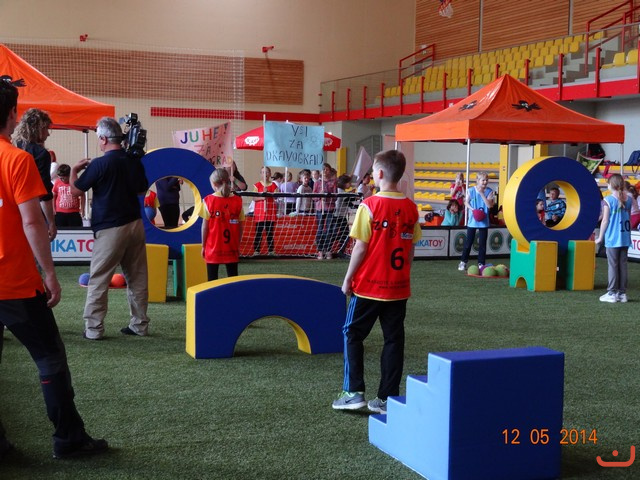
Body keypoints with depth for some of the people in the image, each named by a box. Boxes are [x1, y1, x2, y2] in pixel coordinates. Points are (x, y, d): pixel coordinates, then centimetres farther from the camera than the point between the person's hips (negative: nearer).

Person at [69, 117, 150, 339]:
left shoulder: (99, 165, -13)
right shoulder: (134, 161, 4)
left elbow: (76, 190, -4)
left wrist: (75, 169, 13)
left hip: (110, 229, -6)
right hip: (135, 224, 6)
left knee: (98, 280, 2)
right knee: (137, 278, 11)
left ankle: (93, 329, 3)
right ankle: (140, 325, 16)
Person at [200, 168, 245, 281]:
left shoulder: (208, 201, -6)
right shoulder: (237, 200, -1)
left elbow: (205, 226, -5)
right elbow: (240, 226, 1)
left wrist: (203, 246, 4)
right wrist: (238, 245, 11)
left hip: (213, 247, -1)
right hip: (231, 248, 2)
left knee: (212, 278, 5)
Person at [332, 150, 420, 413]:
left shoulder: (369, 206, -12)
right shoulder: (411, 208, 2)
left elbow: (361, 247, -12)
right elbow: (411, 248, 6)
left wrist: (347, 279, -3)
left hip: (369, 285, -4)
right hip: (399, 287, 4)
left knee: (352, 334, 10)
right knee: (394, 339, 9)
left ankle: (353, 392, 7)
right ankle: (387, 398, 12)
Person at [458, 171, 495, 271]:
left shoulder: (489, 191, -3)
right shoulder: (471, 191, -4)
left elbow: (489, 205, -13)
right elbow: (466, 202, 4)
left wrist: (482, 193, -17)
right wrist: (473, 209, -13)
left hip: (484, 221, 1)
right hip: (472, 221, -1)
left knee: (482, 243, 5)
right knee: (468, 242, 5)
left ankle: (481, 263, 14)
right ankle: (463, 262, 17)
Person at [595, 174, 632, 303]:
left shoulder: (609, 199, -10)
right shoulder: (629, 199, 4)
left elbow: (605, 220, -9)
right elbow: (629, 218, 10)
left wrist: (600, 237, -1)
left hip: (612, 238, -5)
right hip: (625, 238, 5)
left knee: (612, 265, 1)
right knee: (623, 264, 9)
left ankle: (612, 293, 3)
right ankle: (622, 293, 12)